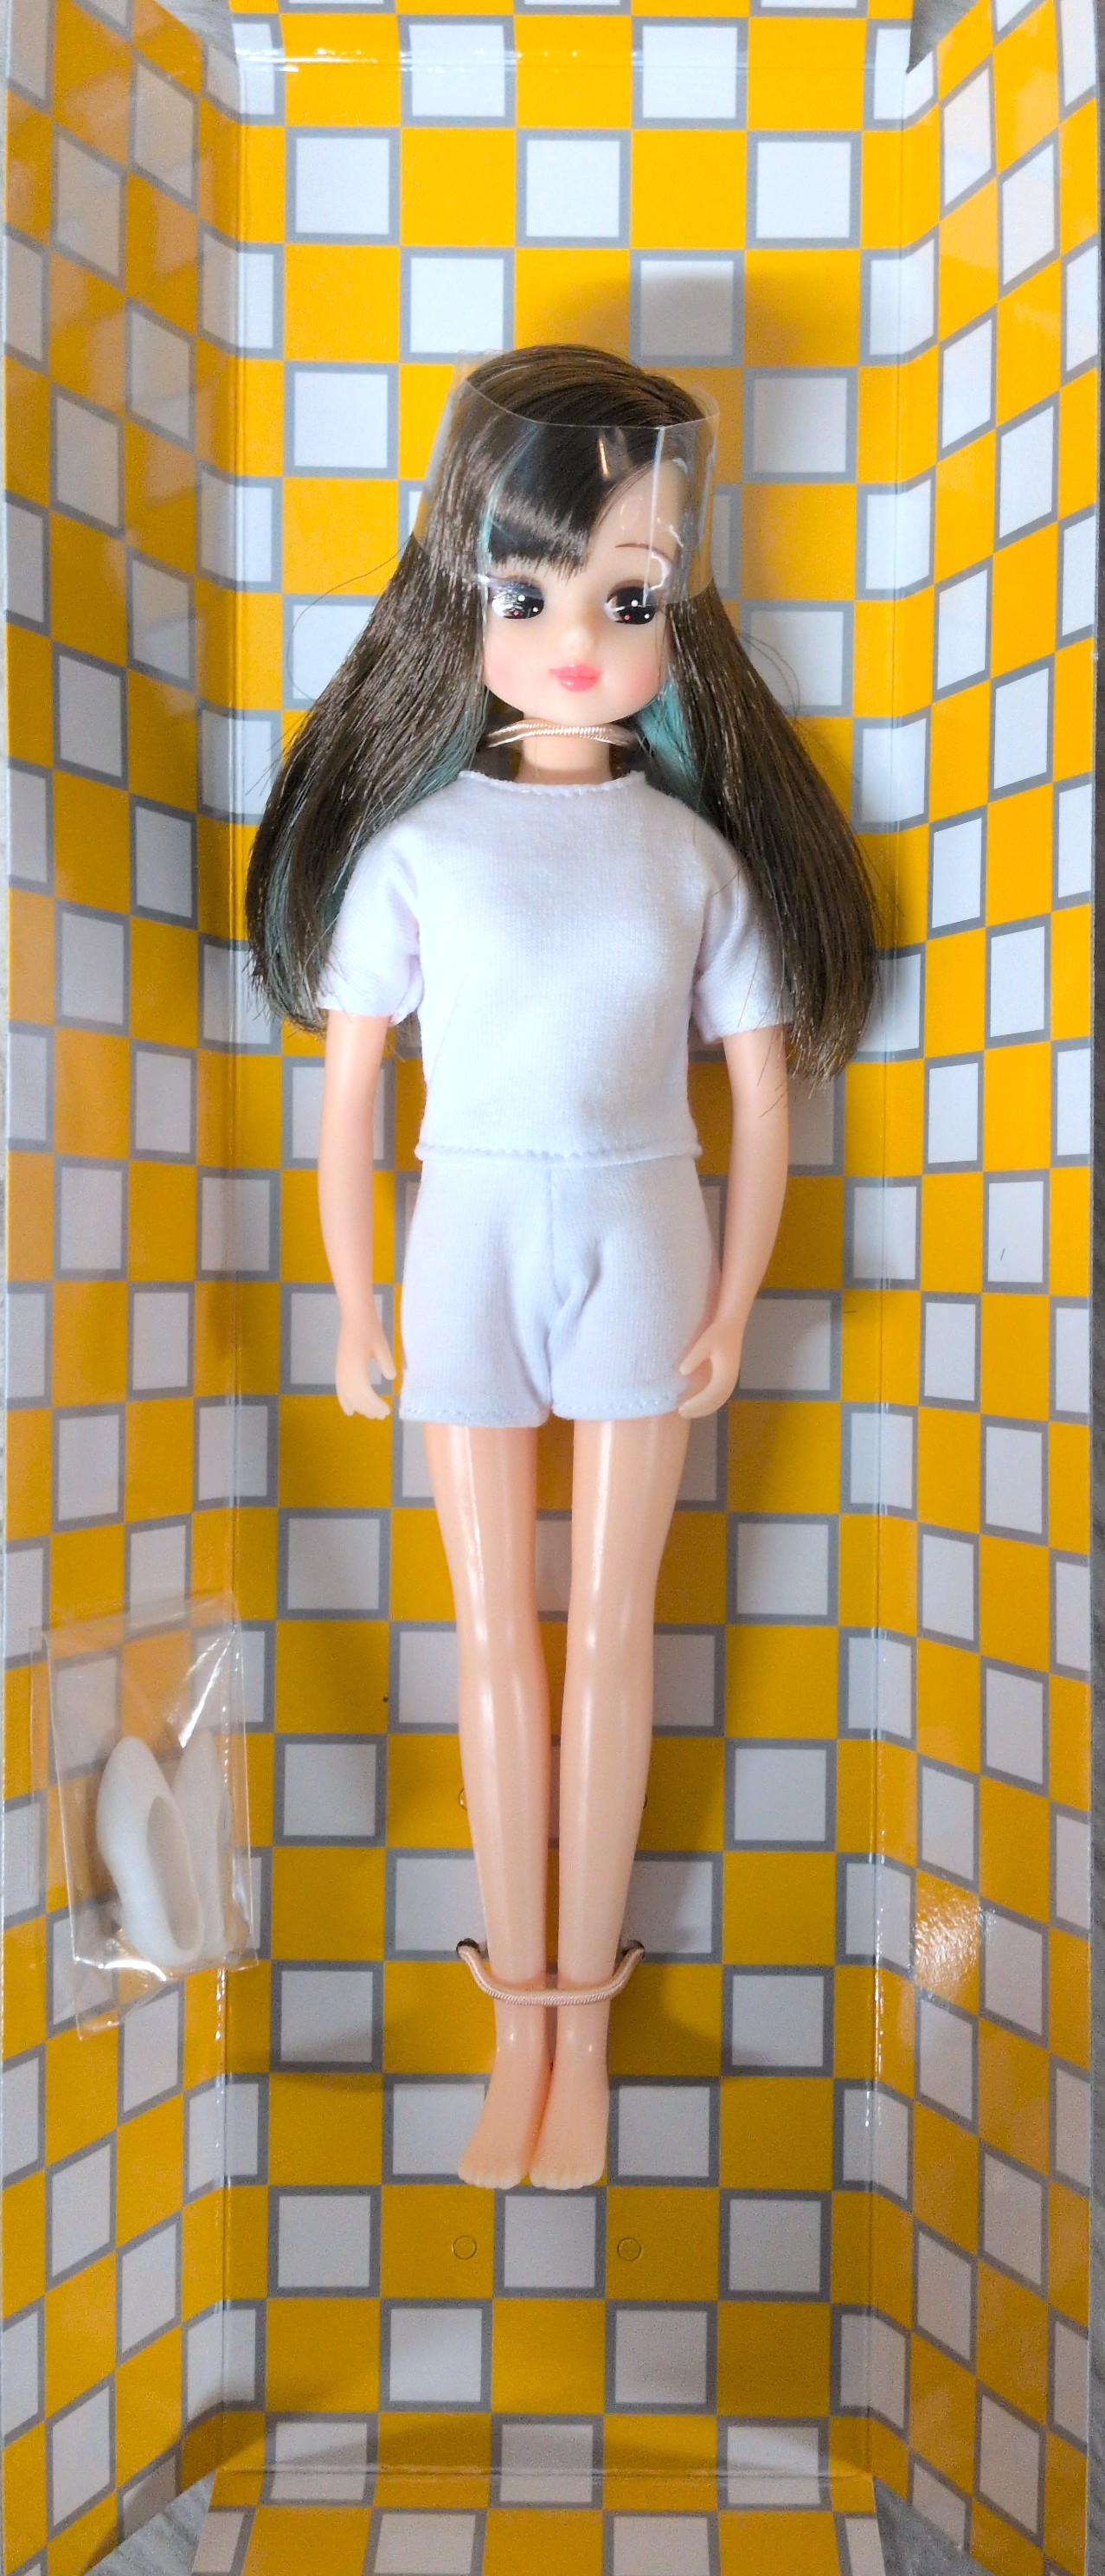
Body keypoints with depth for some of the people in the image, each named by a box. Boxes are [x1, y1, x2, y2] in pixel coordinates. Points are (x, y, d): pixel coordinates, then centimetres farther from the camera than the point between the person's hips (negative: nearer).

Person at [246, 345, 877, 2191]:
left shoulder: (697, 850, -1)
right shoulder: (414, 843, -3)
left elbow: (764, 1091, 1)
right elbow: (345, 1091, -1)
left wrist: (735, 1299, -4)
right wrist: (355, 1305, -1)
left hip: (638, 1244, 0)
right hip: (471, 1245, 0)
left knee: (608, 1628, 8)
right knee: (492, 1629, 9)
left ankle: (583, 2015, 27)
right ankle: (521, 2020, 28)